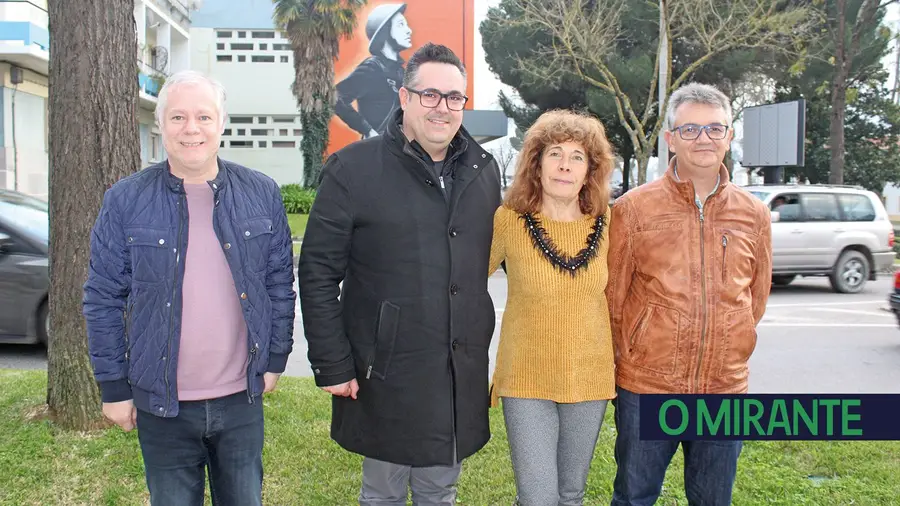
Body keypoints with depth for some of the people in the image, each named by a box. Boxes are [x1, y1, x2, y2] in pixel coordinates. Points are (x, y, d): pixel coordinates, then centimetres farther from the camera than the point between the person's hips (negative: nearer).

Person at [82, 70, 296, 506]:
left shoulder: (261, 194, 0)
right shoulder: (125, 201, -5)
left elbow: (280, 282, 6)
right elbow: (103, 299, -2)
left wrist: (275, 359, 4)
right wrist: (114, 387, -2)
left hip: (241, 399, 1)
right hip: (161, 405, -1)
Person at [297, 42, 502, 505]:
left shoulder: (484, 170, 6)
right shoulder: (354, 169, -9)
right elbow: (318, 273, -8)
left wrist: (483, 343, 9)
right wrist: (332, 366, -10)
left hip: (462, 376, 4)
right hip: (387, 377, -4)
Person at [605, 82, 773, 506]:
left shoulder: (753, 215, 3)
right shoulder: (633, 208, -5)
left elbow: (756, 297, 14)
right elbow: (612, 296, 0)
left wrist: (724, 355, 11)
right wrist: (631, 358, 3)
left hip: (725, 390, 2)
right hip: (644, 389, -2)